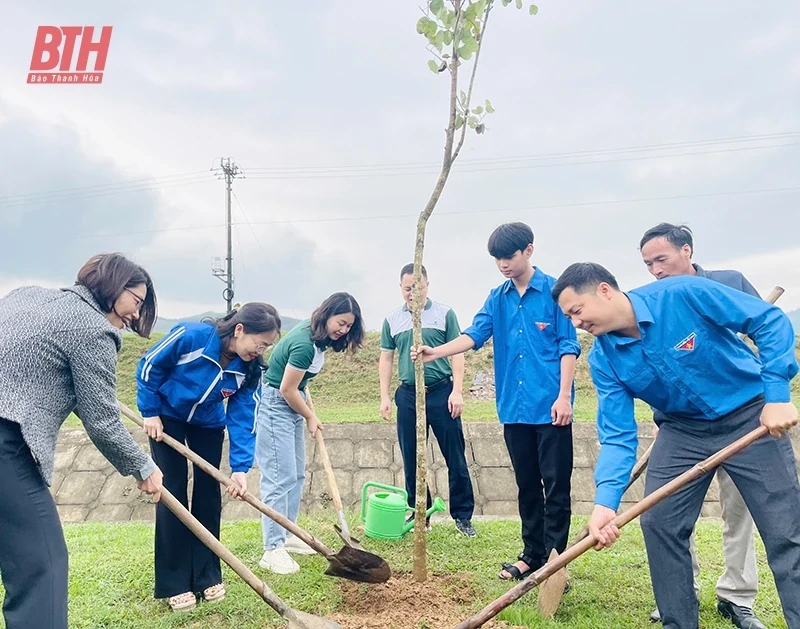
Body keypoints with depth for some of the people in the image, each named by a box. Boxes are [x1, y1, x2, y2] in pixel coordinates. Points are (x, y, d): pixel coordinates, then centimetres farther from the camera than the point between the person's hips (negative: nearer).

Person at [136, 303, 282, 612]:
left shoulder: (249, 369, -22)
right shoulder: (191, 335, -34)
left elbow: (243, 418, -19)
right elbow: (149, 366, -18)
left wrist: (240, 467, -26)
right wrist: (150, 412, -14)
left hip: (208, 424, 3)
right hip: (167, 417, -3)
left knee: (208, 491, 2)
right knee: (173, 491, -5)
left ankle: (207, 575, 16)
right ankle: (173, 583, 7)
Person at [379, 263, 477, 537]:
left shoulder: (444, 313, 1)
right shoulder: (392, 320, 8)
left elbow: (457, 353, -1)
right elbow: (386, 359, 11)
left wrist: (457, 391, -9)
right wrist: (385, 396, 4)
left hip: (441, 391, -2)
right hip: (408, 394, 3)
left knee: (455, 457, 3)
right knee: (412, 460, 10)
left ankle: (463, 515, 15)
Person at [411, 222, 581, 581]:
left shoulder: (553, 291, -3)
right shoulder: (497, 299, 11)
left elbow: (568, 347, -5)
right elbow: (475, 334, -1)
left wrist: (564, 396, -12)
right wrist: (437, 352, -17)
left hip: (550, 407, -5)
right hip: (514, 408, 5)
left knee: (556, 484, 3)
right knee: (527, 485, 14)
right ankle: (532, 554, 26)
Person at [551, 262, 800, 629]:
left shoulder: (684, 294, -26)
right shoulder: (604, 359, -13)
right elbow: (617, 435, -16)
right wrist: (605, 503, -30)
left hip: (750, 416, -3)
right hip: (683, 428, 4)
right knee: (657, 522, -1)